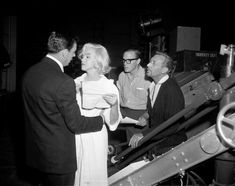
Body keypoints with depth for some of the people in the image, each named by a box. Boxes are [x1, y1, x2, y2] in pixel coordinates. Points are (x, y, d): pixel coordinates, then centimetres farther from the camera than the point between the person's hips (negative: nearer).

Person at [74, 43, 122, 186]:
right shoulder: (77, 82, -1)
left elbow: (113, 123, -12)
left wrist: (115, 105, -30)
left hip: (94, 138, -4)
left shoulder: (109, 87, -12)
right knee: (74, 173, 19)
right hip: (74, 136, 4)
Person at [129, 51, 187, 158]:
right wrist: (146, 116, -1)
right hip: (154, 140, 7)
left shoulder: (172, 90, -24)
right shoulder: (153, 85, 3)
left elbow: (173, 125, -29)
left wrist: (144, 134, -32)